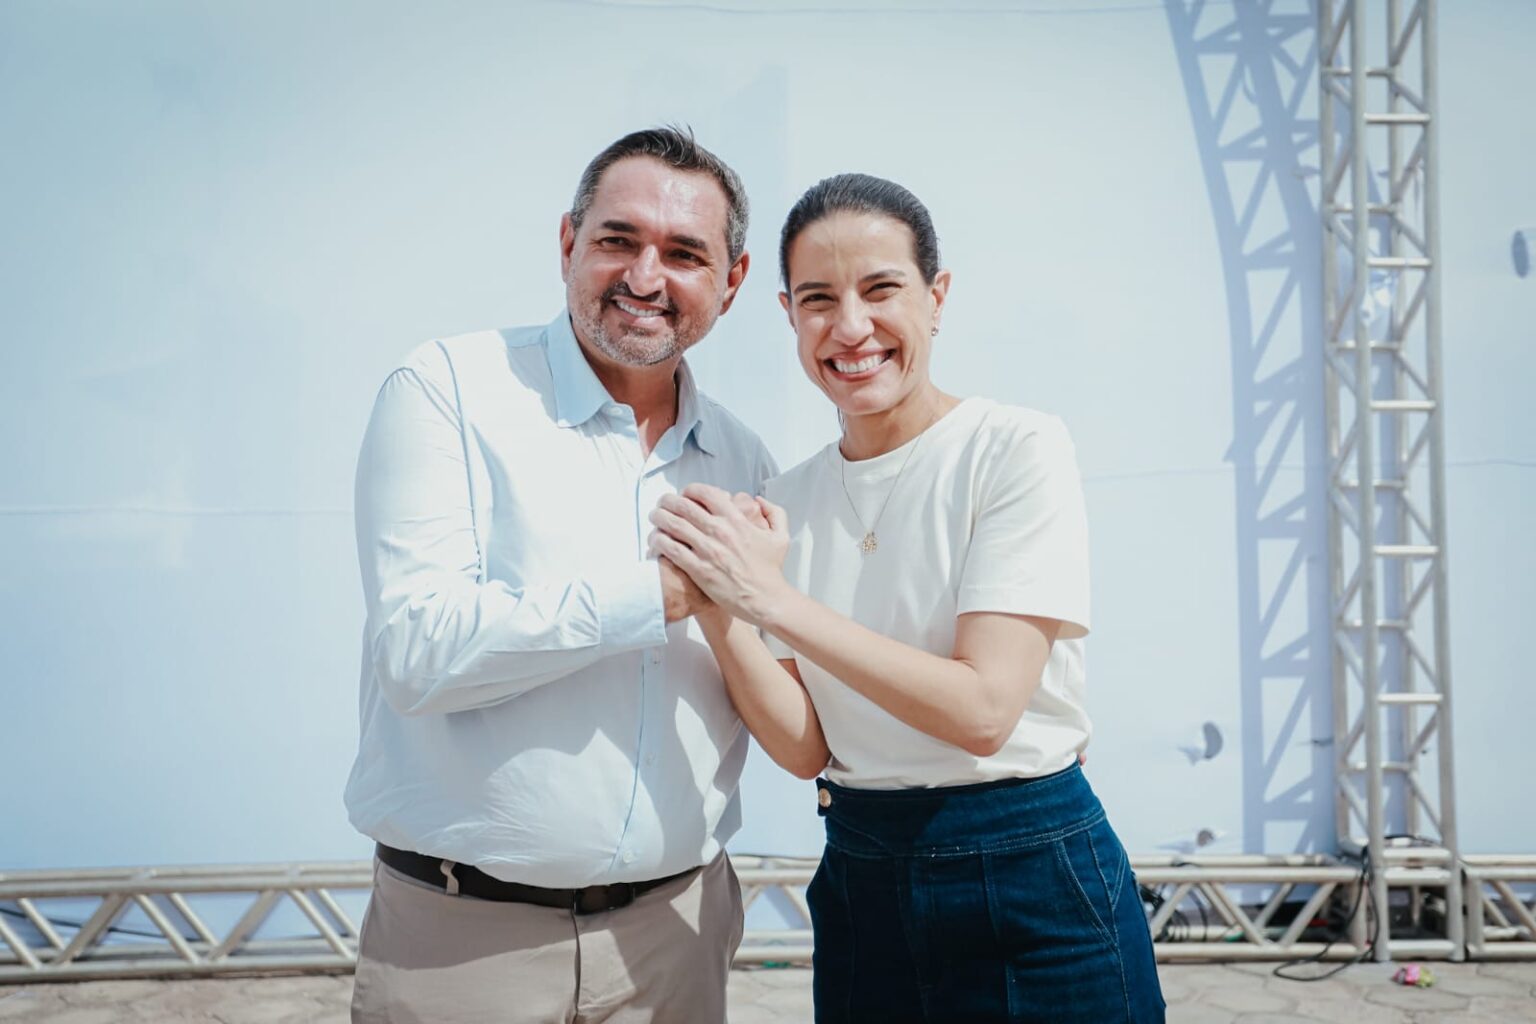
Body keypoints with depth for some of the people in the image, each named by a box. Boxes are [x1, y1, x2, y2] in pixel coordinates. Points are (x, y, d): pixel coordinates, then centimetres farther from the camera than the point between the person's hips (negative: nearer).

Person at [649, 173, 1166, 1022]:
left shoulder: (1017, 448, -12)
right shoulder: (787, 500, 2)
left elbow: (984, 710, -20)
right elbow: (805, 748, -2)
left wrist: (775, 602, -23)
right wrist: (720, 616, -19)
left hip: (1032, 884, -4)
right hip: (861, 880, 4)